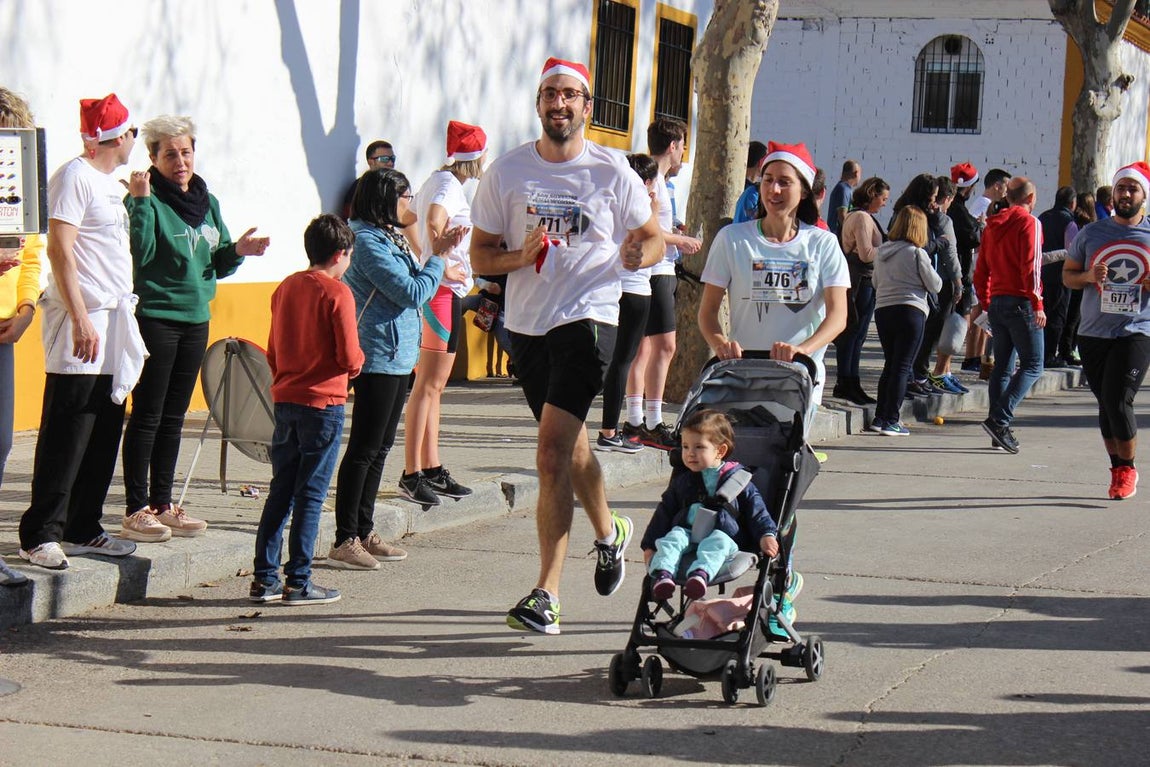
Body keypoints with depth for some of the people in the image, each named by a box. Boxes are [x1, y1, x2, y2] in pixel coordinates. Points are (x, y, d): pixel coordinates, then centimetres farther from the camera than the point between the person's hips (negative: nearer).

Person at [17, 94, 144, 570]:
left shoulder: (111, 183, 19)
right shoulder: (74, 177, -9)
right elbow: (59, 249, -16)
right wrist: (81, 319, -21)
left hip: (113, 323, 9)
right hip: (82, 323, -9)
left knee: (104, 435, 11)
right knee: (65, 436, -8)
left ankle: (82, 529, 18)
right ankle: (40, 535, -4)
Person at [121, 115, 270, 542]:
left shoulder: (208, 203, 12)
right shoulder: (146, 200, -9)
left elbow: (217, 265, 16)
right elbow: (139, 254, -21)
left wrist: (237, 251, -4)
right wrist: (141, 202, -25)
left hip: (196, 319, 7)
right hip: (155, 318, -7)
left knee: (173, 418, 12)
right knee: (147, 415, -3)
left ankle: (162, 504, 19)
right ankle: (136, 510, 1)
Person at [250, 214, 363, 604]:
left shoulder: (285, 287, 9)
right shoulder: (337, 293, -11)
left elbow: (272, 350, 14)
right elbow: (349, 357, -15)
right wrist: (358, 361, 6)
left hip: (285, 400, 6)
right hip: (324, 403, -6)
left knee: (280, 492, 11)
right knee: (310, 495, -1)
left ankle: (264, 578, 13)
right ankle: (298, 582, 2)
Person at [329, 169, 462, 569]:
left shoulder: (391, 238, 14)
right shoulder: (368, 241, -15)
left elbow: (414, 290, 17)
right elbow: (413, 292, -18)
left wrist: (440, 252, 11)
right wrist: (439, 255, -8)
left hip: (397, 355, 10)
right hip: (378, 355, -10)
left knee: (380, 447, 13)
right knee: (364, 449, -7)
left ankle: (364, 532, 20)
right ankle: (345, 541, -3)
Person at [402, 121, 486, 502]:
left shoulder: (436, 181, 16)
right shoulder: (450, 185, -13)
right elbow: (435, 223, -30)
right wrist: (444, 268, -21)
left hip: (431, 287, 10)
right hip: (444, 291, -10)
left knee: (431, 385, 13)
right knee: (429, 386, -9)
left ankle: (431, 469, 19)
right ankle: (411, 474, -7)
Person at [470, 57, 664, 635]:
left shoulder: (612, 173, -1)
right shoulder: (506, 172, 4)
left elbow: (653, 239, 9)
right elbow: (480, 256, 6)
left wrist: (639, 252, -15)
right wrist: (521, 255, -15)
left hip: (588, 319, -4)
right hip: (526, 324, 4)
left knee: (553, 453, -16)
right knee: (568, 444, 16)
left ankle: (546, 594, -9)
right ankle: (607, 532, 43)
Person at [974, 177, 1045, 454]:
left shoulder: (992, 225, 14)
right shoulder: (1029, 223, -6)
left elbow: (981, 270, 16)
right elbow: (1031, 267, -15)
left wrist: (985, 303, 23)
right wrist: (1037, 304, -16)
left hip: (996, 302, 7)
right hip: (1021, 302, -7)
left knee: (1002, 366, 11)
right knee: (1032, 365, -5)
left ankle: (999, 430, 9)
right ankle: (1000, 419, -20)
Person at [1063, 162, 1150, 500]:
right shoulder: (1091, 233, 7)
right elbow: (1067, 275, 13)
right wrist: (1089, 276, -9)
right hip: (1093, 332, 3)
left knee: (1119, 401, -13)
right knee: (1106, 404, 9)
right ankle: (1117, 469, 23)